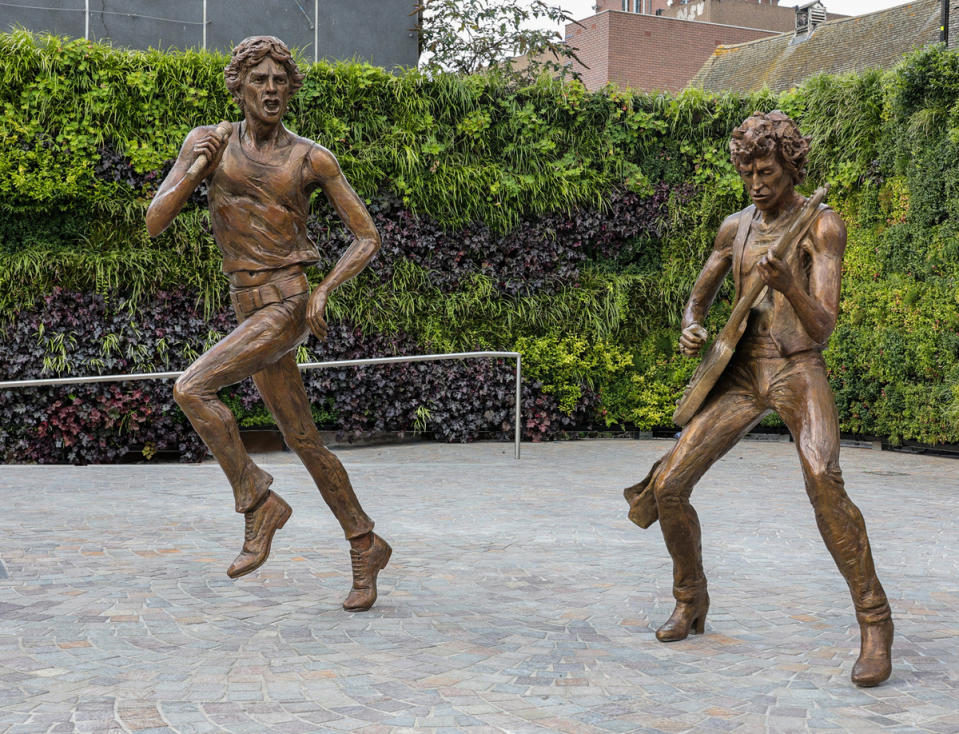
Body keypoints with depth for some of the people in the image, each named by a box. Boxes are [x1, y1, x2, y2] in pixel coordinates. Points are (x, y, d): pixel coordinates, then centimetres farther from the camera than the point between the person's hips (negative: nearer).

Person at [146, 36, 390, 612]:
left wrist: (324, 292, -13)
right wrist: (196, 169, -18)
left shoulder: (312, 158, -3)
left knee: (192, 389, -23)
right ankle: (367, 547, 24)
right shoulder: (208, 142, 5)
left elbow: (368, 236, 2)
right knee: (304, 441, 10)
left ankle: (258, 503, -9)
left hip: (288, 306, -5)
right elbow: (154, 224, -2)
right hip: (251, 310, 5)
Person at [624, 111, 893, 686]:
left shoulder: (823, 226, -8)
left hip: (800, 373, -5)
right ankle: (691, 602, 19)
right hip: (742, 375, 5)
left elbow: (823, 329, -17)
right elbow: (699, 299, 22)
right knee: (668, 486, -4)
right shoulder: (735, 227, 9)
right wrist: (692, 329, -2)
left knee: (824, 483, -32)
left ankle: (875, 622, -18)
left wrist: (789, 285, -38)